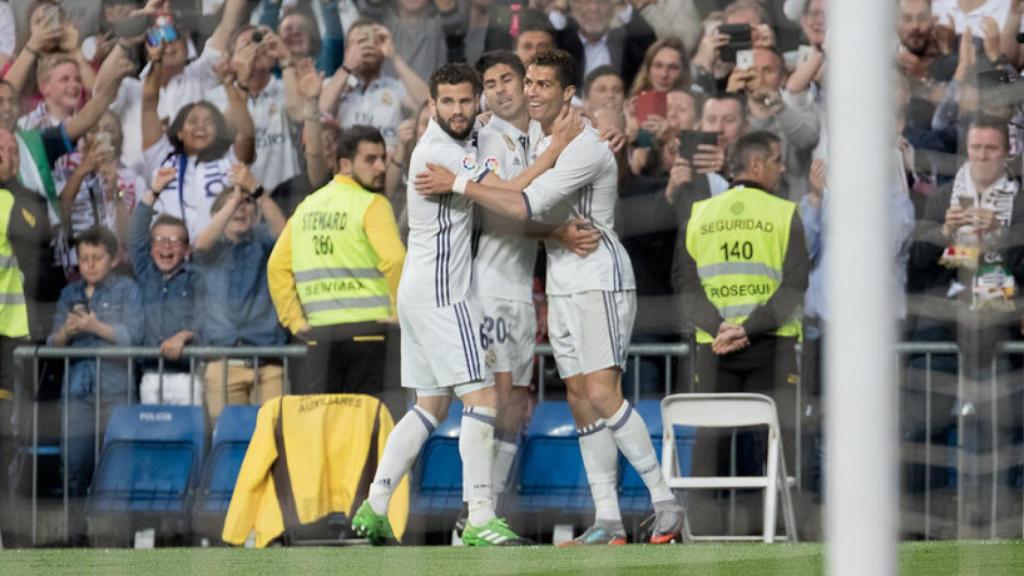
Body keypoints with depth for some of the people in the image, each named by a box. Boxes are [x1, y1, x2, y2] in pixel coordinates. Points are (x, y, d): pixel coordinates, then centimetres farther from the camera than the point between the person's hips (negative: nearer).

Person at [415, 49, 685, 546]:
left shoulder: (585, 147, -19)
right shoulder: (535, 132, 10)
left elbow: (527, 206, -26)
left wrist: (458, 184, -21)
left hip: (600, 282, -9)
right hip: (561, 288, 9)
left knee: (602, 394, -18)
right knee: (581, 402, 3)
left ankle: (665, 504, -13)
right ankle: (608, 522, 2)